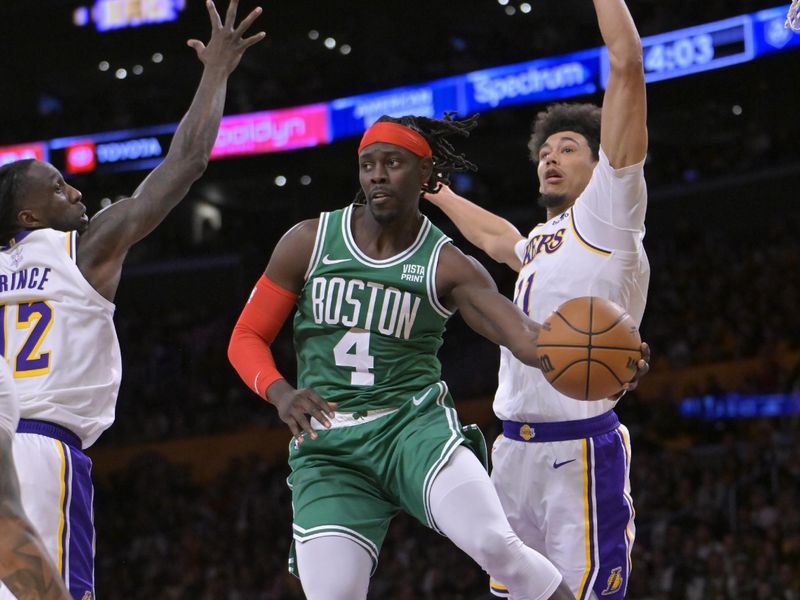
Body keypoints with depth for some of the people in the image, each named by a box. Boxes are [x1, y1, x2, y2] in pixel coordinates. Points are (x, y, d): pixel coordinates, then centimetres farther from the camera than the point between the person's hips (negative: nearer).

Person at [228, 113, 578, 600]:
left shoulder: (447, 266, 0)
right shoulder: (309, 242, 4)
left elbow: (524, 336, -14)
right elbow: (246, 338, 9)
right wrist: (280, 393, -13)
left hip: (414, 427, -1)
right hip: (328, 447, 1)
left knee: (495, 544, -27)